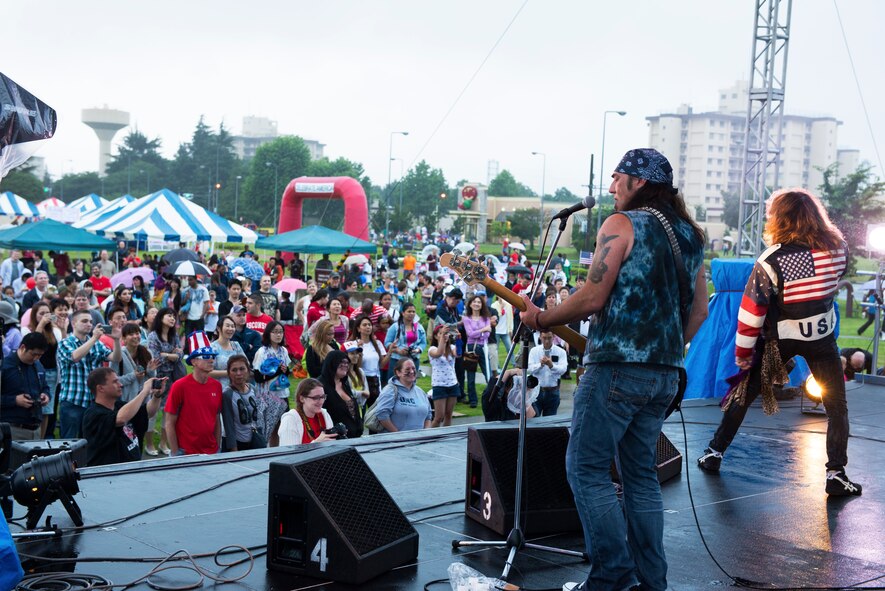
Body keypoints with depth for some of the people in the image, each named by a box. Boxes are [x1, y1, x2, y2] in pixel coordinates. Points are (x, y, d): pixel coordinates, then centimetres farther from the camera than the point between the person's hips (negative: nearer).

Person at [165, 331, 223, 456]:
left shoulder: (216, 386, 3)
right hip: (185, 453, -4)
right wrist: (175, 454, -9)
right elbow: (169, 424, -8)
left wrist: (218, 448, 9)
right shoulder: (179, 386, -11)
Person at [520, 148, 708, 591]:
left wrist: (540, 319, -1)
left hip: (616, 367, -8)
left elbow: (593, 297, -13)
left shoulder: (621, 224, -7)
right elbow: (699, 310, 17)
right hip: (665, 376, 8)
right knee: (641, 473, 15)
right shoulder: (690, 234, 15)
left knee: (586, 468, -1)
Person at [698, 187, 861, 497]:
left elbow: (751, 312, -17)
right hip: (822, 336, 2)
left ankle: (714, 452, 20)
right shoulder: (838, 249, -10)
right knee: (837, 405, 11)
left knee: (743, 395, 13)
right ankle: (836, 474, 5)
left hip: (779, 339, -2)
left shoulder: (771, 261, -21)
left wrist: (742, 354, -8)